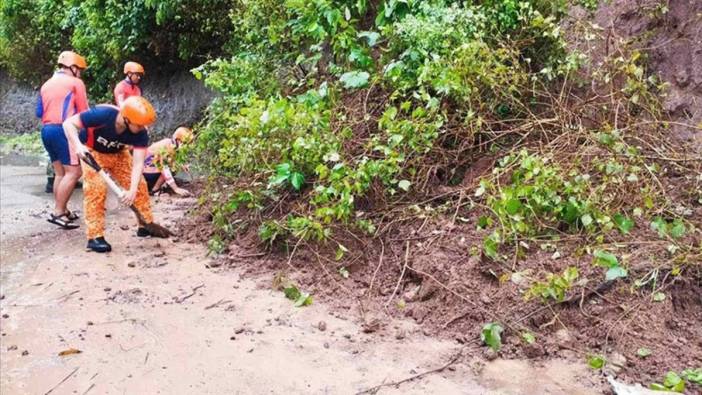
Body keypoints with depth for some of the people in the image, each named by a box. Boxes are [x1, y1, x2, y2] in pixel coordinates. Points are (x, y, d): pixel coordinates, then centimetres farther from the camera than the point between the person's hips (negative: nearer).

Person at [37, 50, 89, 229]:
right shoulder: (75, 83, -2)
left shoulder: (46, 84, 20)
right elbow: (83, 112, -2)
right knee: (73, 172, -9)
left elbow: (39, 112, 19)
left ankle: (61, 210, 15)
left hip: (46, 130, 8)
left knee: (60, 173, 13)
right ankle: (58, 212, -14)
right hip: (64, 131, -8)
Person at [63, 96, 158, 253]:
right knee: (96, 188, -19)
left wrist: (133, 190, -43)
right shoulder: (102, 114, -39)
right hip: (92, 152, -4)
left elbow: (138, 163, -31)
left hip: (118, 153, 4)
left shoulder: (140, 133, -28)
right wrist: (78, 145, -45)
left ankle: (146, 225, 14)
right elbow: (68, 123, -29)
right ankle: (95, 237, -11)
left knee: (140, 184, -2)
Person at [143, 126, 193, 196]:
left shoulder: (170, 143, 3)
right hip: (146, 172, -9)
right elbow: (164, 168, -28)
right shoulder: (167, 146, -24)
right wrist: (176, 189, -30)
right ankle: (154, 190, -8)